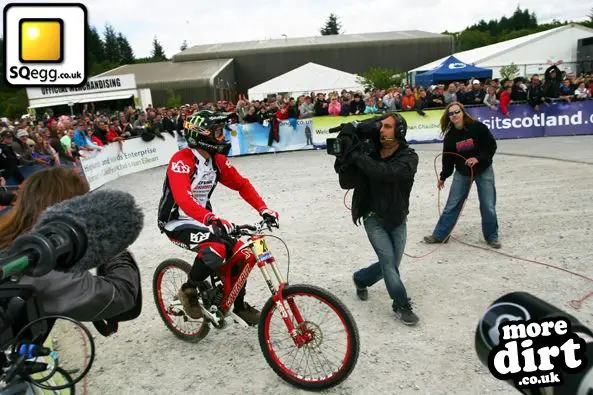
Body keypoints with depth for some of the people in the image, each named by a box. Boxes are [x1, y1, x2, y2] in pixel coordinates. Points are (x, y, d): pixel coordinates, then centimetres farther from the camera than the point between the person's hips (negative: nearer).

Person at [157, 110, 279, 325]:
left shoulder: (217, 159, -1)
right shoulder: (181, 161, -24)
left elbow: (242, 184, 1)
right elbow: (183, 198, -38)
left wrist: (263, 209, -13)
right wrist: (212, 219, -53)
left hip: (204, 219, 7)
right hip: (176, 222, -7)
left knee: (239, 253, -5)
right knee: (215, 250, -32)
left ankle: (239, 304, 18)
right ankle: (188, 290, -5)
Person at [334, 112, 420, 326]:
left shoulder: (409, 157, -14)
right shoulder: (369, 155, -8)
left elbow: (386, 172, -34)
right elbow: (346, 184, -10)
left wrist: (356, 156, -33)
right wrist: (345, 158, -25)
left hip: (398, 219, 1)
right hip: (374, 218, -1)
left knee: (390, 265, 13)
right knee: (389, 262, -11)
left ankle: (360, 279, 40)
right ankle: (402, 305, 8)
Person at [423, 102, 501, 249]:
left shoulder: (478, 127, -15)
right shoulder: (450, 135, -5)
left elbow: (492, 146, -12)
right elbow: (448, 157, 3)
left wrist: (477, 158, -25)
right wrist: (443, 177, 7)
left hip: (483, 171, -2)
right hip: (462, 173, 3)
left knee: (488, 206, 1)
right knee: (452, 205, 6)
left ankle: (492, 237, 20)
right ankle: (439, 235, 14)